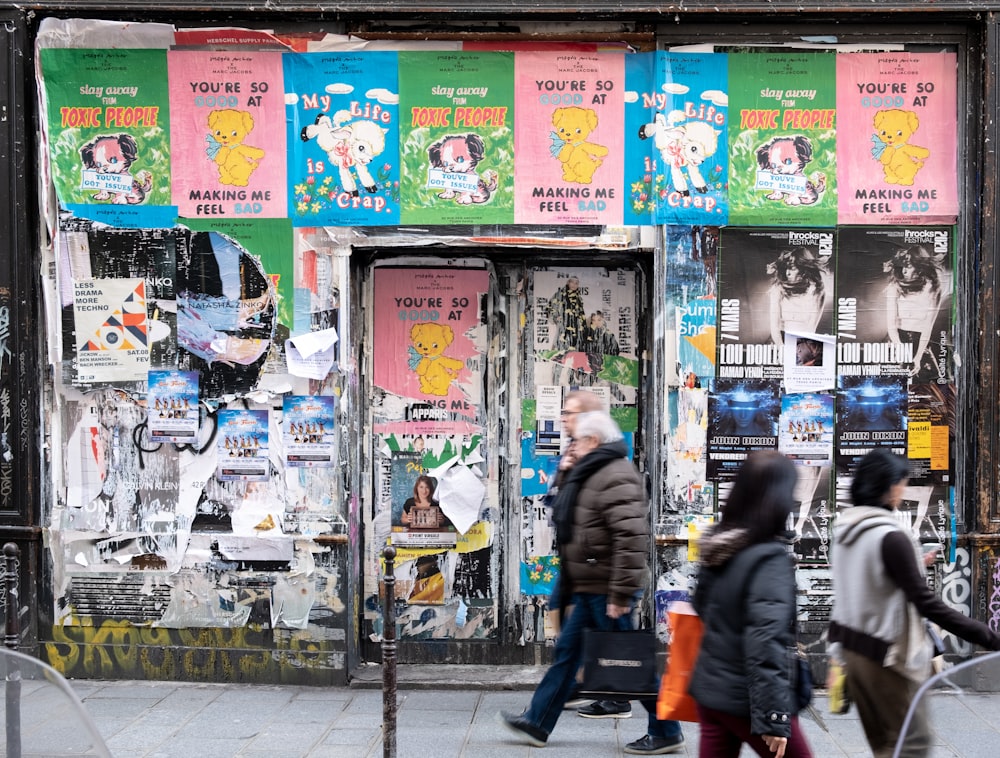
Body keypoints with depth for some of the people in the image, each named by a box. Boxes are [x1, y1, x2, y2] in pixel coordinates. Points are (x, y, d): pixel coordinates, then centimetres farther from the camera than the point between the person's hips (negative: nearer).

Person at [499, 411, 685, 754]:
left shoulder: (616, 477, -20)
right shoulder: (594, 474, 14)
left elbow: (631, 539, -28)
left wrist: (621, 595, -27)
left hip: (606, 590, -11)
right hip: (590, 587, 11)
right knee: (567, 650, 15)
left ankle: (665, 732, 14)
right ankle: (537, 722, 25)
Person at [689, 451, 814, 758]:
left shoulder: (717, 545, 3)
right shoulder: (770, 558, -20)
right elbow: (767, 642, -25)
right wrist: (774, 715, -23)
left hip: (709, 688, 7)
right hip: (746, 698, -7)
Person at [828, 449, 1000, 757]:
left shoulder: (844, 528, 4)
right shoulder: (890, 536, -21)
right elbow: (925, 603, -23)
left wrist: (912, 566, 21)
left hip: (850, 644, 8)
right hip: (883, 653, -8)